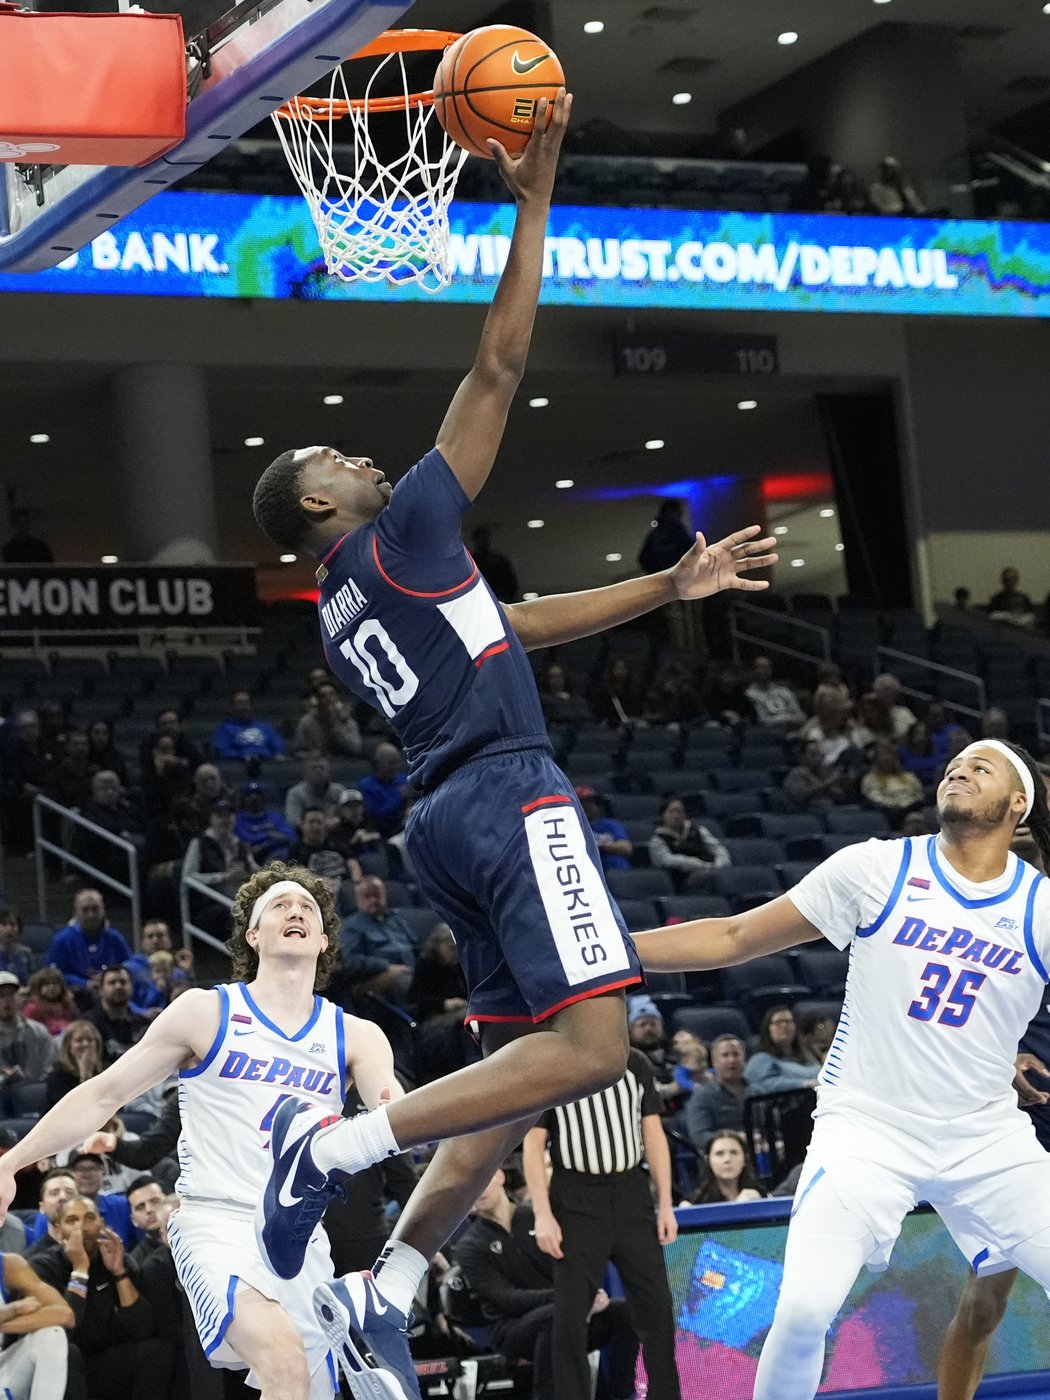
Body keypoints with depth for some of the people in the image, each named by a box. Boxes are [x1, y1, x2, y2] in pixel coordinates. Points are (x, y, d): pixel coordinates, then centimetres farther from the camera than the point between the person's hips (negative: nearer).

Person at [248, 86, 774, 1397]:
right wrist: (533, 200, 0)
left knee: (521, 1062, 10)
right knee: (590, 1046, -17)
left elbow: (531, 622, 28)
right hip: (508, 797, -10)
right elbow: (498, 366, -4)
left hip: (447, 819, 10)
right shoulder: (403, 534, -1)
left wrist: (672, 585, 28)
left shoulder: (347, 611, 23)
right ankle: (345, 1138, -23)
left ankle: (388, 1286, 1)